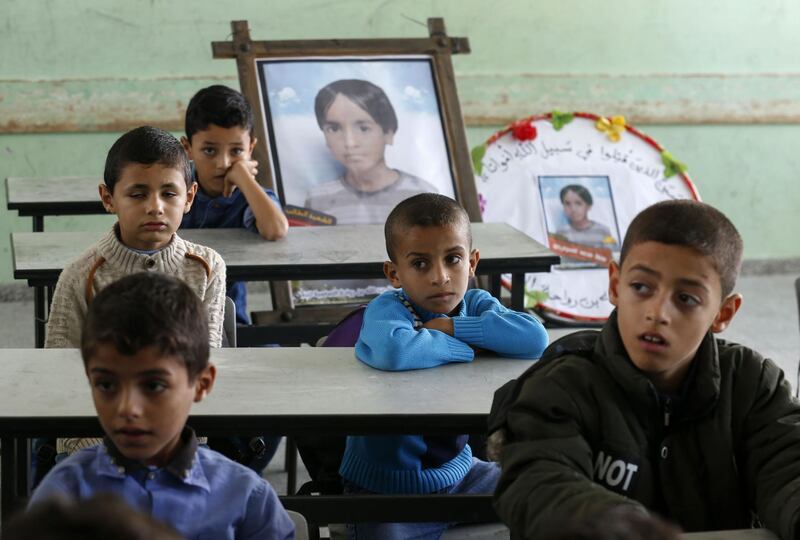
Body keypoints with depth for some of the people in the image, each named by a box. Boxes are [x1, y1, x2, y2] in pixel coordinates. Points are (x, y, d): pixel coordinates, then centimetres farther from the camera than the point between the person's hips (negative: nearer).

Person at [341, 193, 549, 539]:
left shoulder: (475, 304, -3)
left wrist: (455, 327, -23)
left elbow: (535, 338, -21)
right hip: (385, 485, -5)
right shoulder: (387, 308, -19)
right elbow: (393, 350, -44)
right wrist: (467, 347, -27)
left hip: (457, 470, 5)